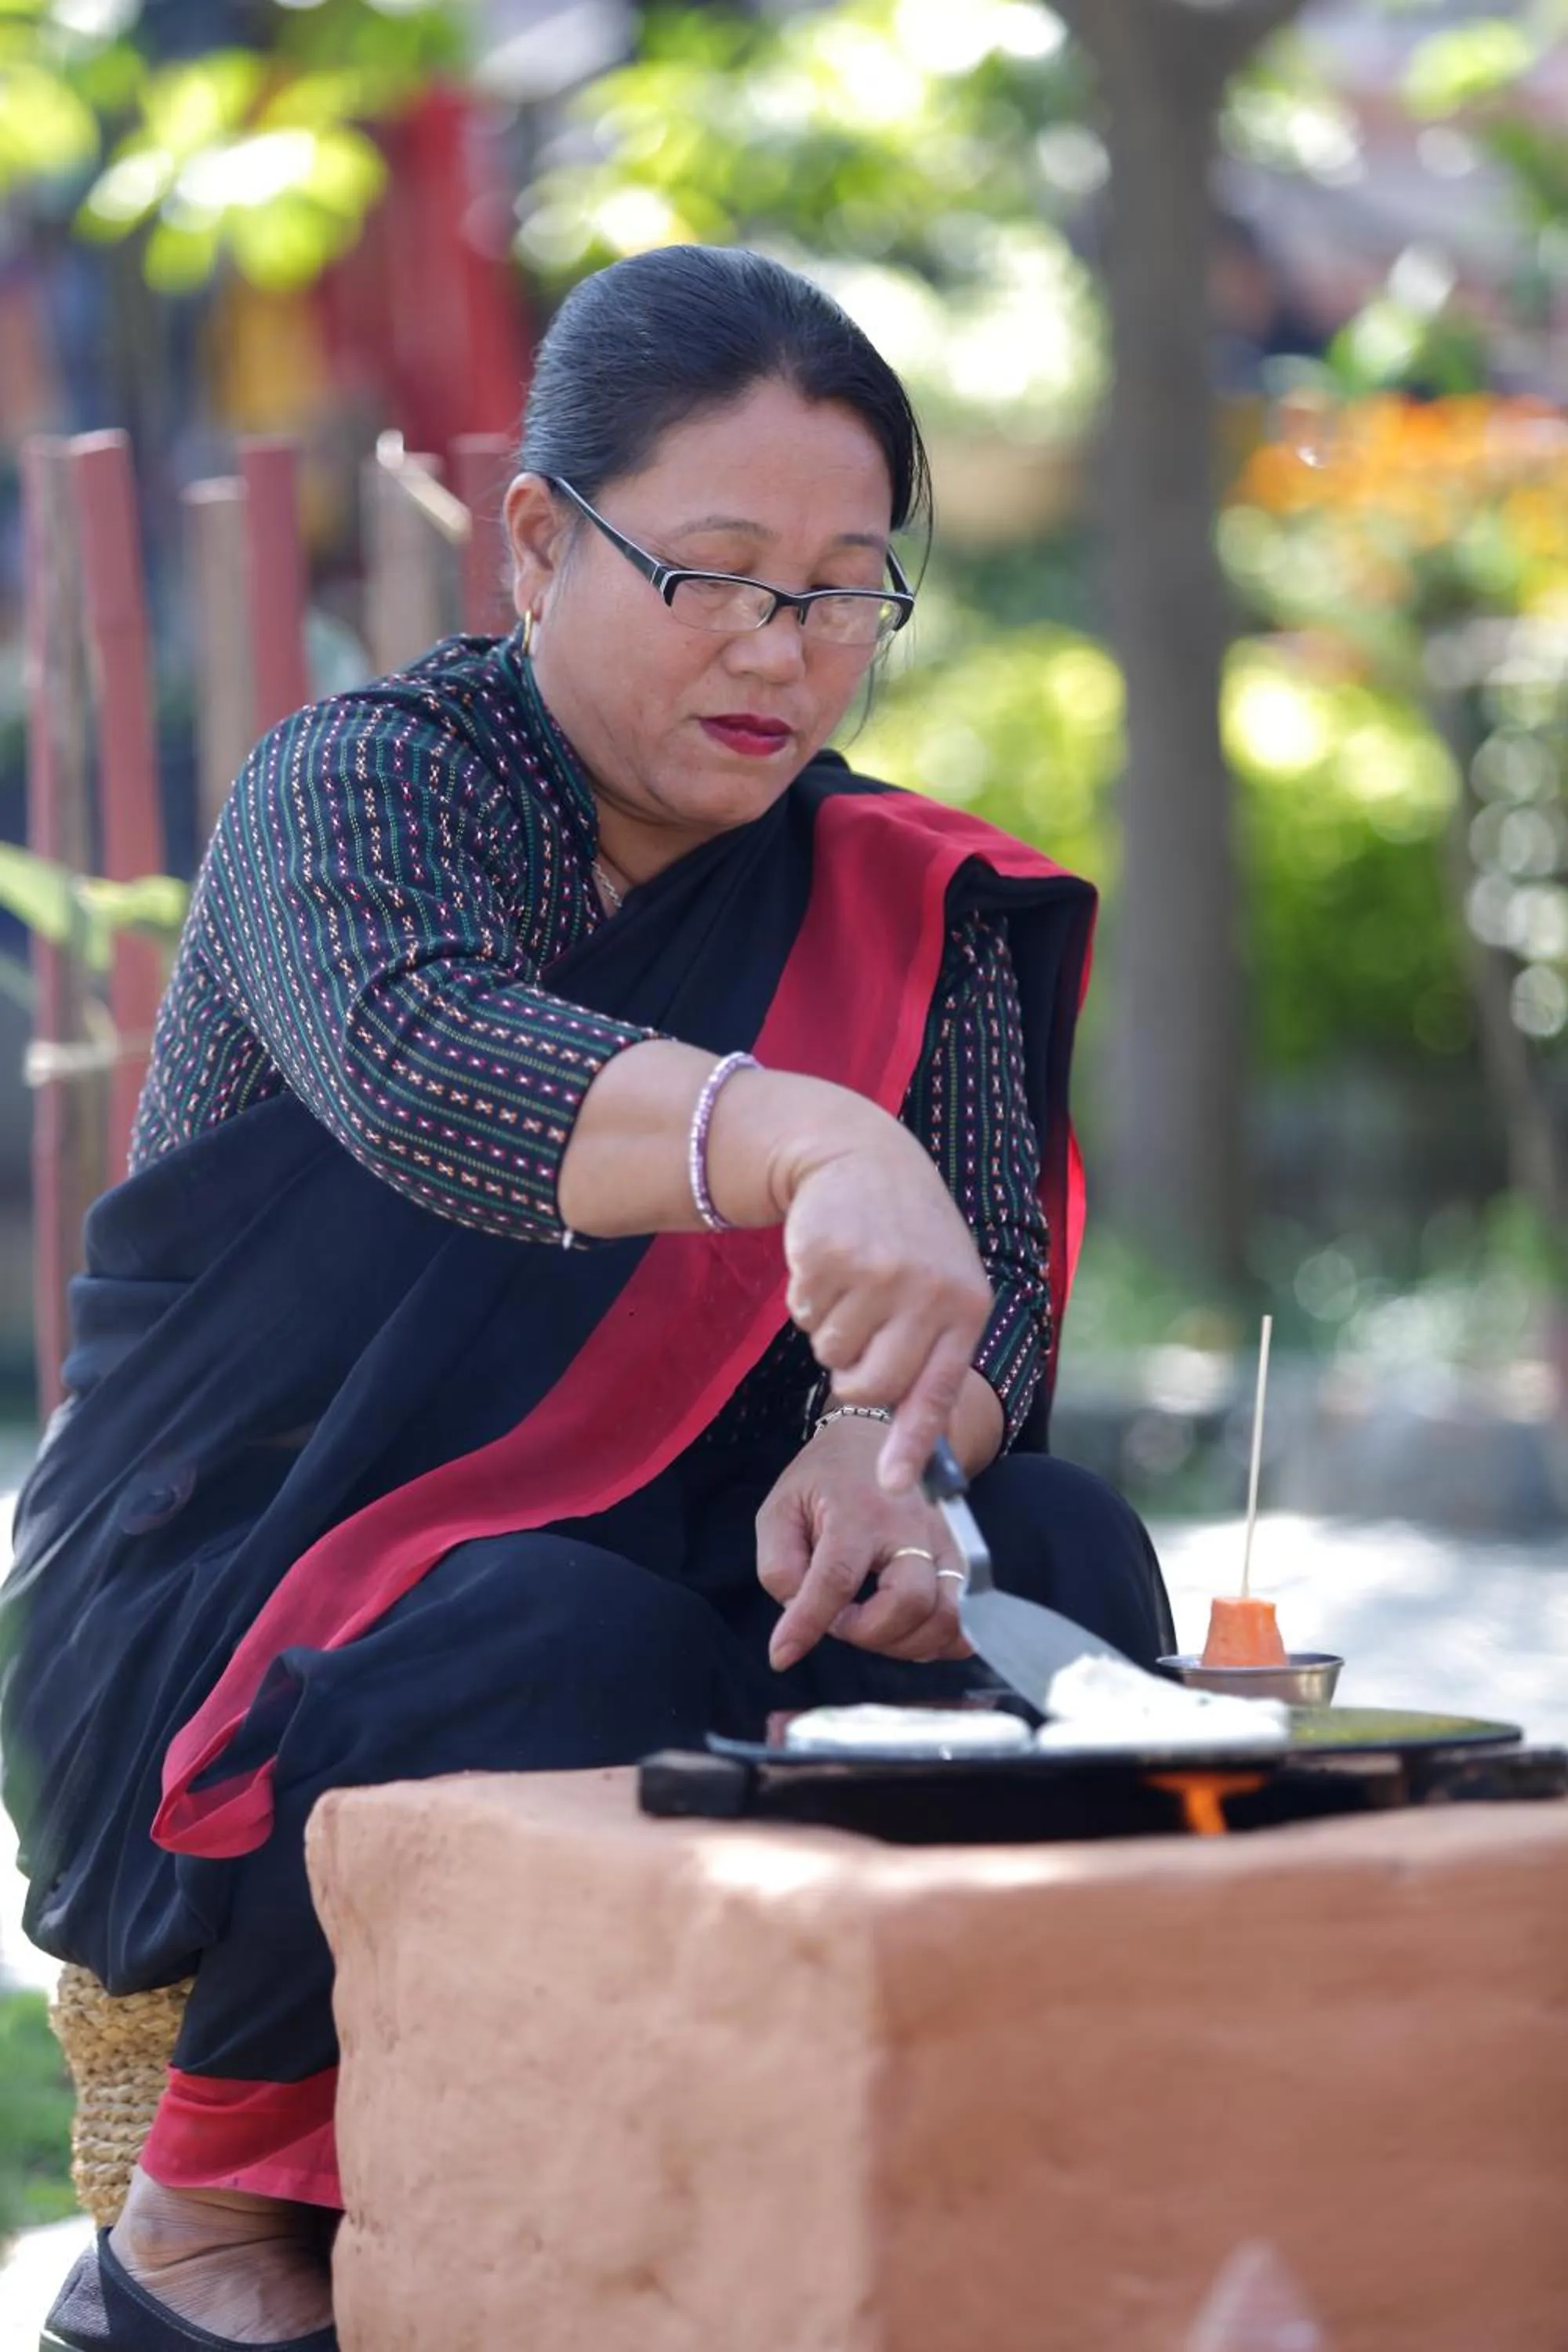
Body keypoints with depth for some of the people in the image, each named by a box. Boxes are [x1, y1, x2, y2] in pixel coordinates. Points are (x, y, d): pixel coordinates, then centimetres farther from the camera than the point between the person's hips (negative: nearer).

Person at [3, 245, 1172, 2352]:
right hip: (216, 1622, -4)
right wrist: (806, 1142, -53)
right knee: (571, 1658, -35)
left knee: (1049, 1571, -20)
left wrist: (885, 1438, -29)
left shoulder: (893, 901, 5)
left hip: (641, 1570, 5)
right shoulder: (352, 789, -11)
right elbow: (424, 1066, -34)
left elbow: (999, 1287, -5)